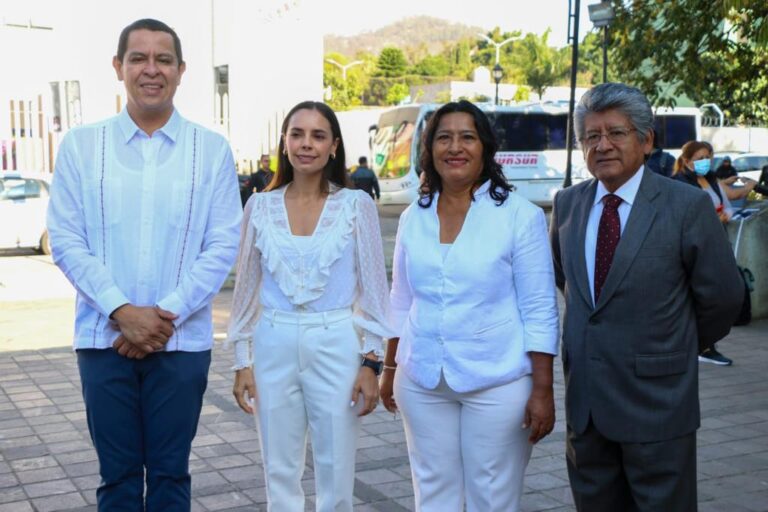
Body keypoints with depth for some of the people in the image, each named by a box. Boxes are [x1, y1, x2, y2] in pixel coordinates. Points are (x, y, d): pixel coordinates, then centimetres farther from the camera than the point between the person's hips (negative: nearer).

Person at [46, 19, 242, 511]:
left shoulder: (212, 149, 1)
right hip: (104, 339, 0)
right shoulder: (81, 145, 2)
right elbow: (66, 243, -2)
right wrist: (122, 312, -12)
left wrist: (166, 314, -12)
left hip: (183, 341, 0)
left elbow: (223, 245, -3)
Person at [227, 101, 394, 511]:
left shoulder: (357, 205, -2)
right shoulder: (261, 206, 3)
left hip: (336, 347, -2)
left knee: (336, 475, 7)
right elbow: (247, 288, 7)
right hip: (274, 347, 2)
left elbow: (373, 289, -1)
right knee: (280, 473, 10)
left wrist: (370, 362, -6)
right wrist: (242, 362, 4)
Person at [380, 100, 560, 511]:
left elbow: (540, 311, -8)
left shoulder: (520, 215, -8)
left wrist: (542, 390, -10)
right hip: (422, 381, 4)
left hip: (498, 381, -4)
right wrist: (389, 369, 14)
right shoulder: (413, 218, 5)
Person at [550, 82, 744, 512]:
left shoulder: (688, 206, -11)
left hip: (657, 403, -4)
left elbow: (722, 297, -4)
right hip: (585, 400, 5)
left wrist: (681, 348, 9)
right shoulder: (568, 204, 4)